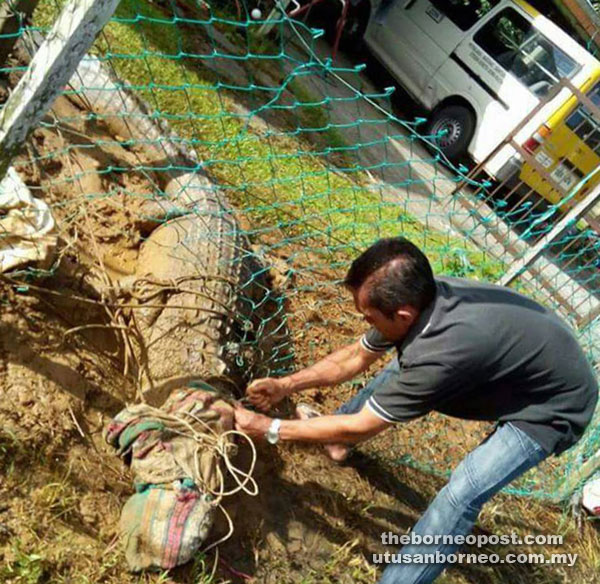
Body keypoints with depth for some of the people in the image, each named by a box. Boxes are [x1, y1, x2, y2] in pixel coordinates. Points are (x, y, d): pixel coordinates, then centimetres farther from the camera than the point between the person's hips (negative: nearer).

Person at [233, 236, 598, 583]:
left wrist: (271, 429, -19)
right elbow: (355, 358, 2)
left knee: (461, 494, -22)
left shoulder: (440, 353, -40)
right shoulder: (416, 298, -17)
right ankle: (337, 437, 33)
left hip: (554, 406, -8)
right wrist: (286, 385, -2)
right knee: (401, 369, 14)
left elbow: (360, 427, -27)